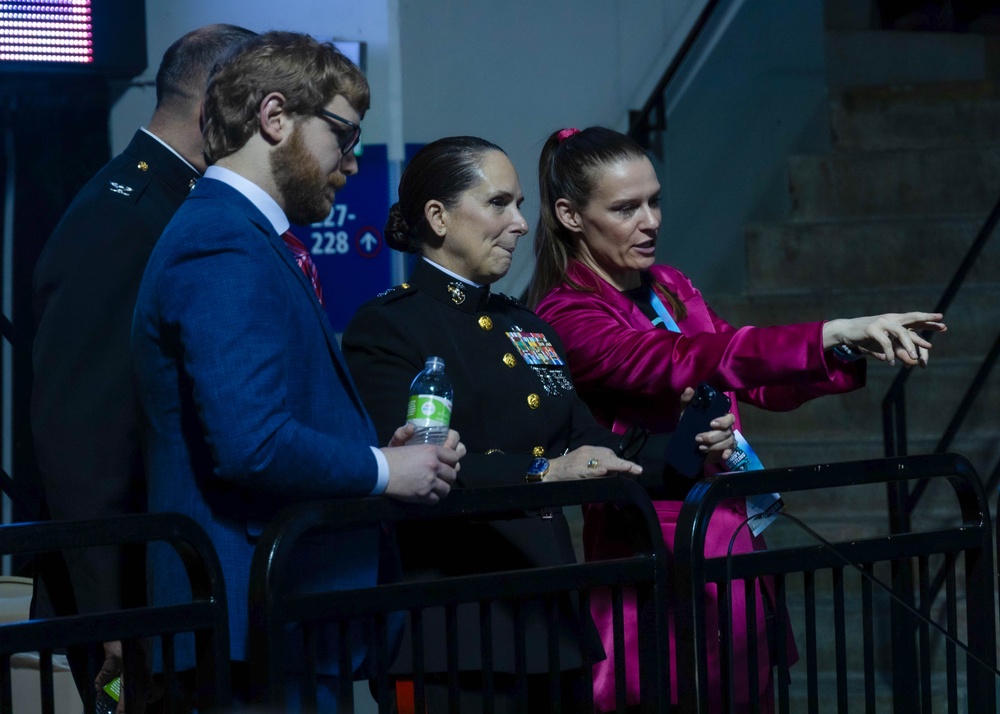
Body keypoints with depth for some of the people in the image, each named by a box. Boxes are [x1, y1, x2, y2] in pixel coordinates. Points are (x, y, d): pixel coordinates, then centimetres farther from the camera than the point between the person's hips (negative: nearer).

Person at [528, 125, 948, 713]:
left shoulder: (669, 289, 13)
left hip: (737, 535, 7)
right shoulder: (569, 316, -12)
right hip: (662, 551, -7)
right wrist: (831, 333, -31)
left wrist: (852, 350, -5)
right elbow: (684, 361, -26)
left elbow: (759, 382, 13)